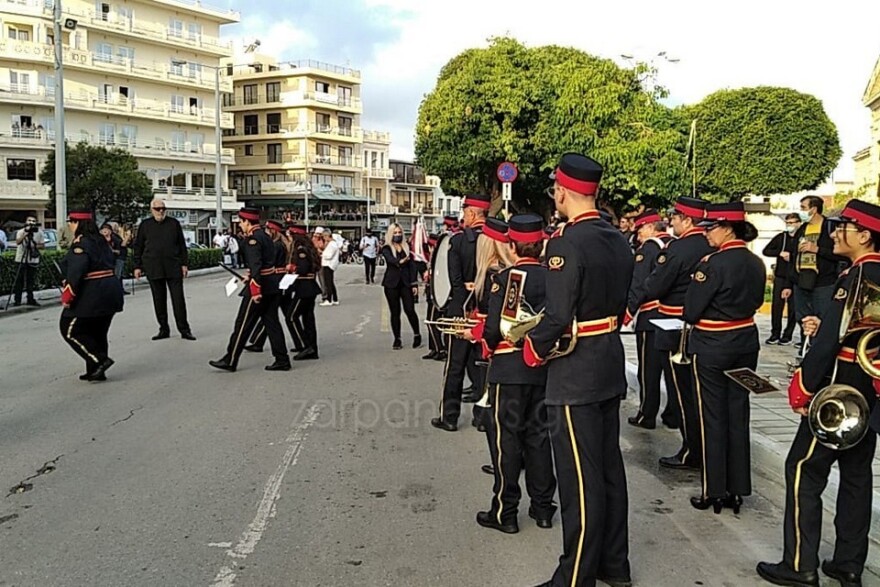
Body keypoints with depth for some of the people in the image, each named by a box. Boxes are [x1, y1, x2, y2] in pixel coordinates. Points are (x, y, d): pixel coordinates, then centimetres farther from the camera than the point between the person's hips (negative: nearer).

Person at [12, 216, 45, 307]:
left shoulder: (39, 232, 3)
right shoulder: (21, 232, -4)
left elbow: (42, 245, 3)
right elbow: (18, 242, -21)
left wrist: (35, 246, -15)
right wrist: (25, 233, -31)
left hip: (33, 260, 2)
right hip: (21, 260, -2)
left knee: (30, 281, 6)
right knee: (19, 281, 0)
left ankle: (31, 299, 14)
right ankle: (17, 300, 5)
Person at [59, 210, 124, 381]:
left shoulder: (80, 243, -15)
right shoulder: (100, 241, 12)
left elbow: (75, 272, -23)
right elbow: (111, 263, 17)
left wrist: (68, 296, -17)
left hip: (91, 296, -9)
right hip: (111, 291, 9)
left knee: (70, 330, 3)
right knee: (97, 332, 15)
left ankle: (100, 360, -5)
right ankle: (96, 371, 20)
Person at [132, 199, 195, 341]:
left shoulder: (174, 223, 7)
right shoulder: (145, 225, 7)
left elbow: (182, 244, 9)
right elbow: (138, 247, 10)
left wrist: (184, 263, 4)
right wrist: (137, 266, 5)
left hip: (173, 268, -1)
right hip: (154, 269, 1)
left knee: (178, 299, -3)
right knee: (159, 300, 7)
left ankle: (184, 329, 2)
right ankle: (164, 329, 16)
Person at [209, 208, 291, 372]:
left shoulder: (252, 239, -14)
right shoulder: (265, 236, 14)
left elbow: (255, 266, -22)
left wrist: (256, 290, -24)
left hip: (260, 286, -9)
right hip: (273, 286, 9)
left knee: (243, 323, 1)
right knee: (271, 322, 11)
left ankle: (230, 360, 10)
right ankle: (282, 360, 10)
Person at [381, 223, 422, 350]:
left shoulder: (407, 248, 10)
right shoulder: (386, 249, 3)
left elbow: (412, 266, 7)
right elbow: (390, 260, -18)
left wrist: (414, 283, 1)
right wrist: (401, 261, -36)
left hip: (405, 283, 1)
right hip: (392, 283, -1)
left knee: (409, 309, -8)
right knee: (395, 312, 4)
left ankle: (417, 335, 11)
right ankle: (397, 339, 12)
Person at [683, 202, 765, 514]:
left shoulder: (714, 263, -18)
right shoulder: (756, 263, 4)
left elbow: (690, 312, -16)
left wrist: (699, 275, -2)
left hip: (712, 347, -7)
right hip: (746, 342, 7)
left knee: (713, 418, 3)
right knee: (738, 415, 12)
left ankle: (714, 493, 12)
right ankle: (737, 490, 21)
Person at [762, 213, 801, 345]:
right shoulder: (781, 237, 7)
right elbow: (765, 251, 5)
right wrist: (780, 253, -8)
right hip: (780, 276, 3)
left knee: (793, 307, 3)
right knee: (776, 305, 2)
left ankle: (787, 335, 11)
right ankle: (775, 334, 8)